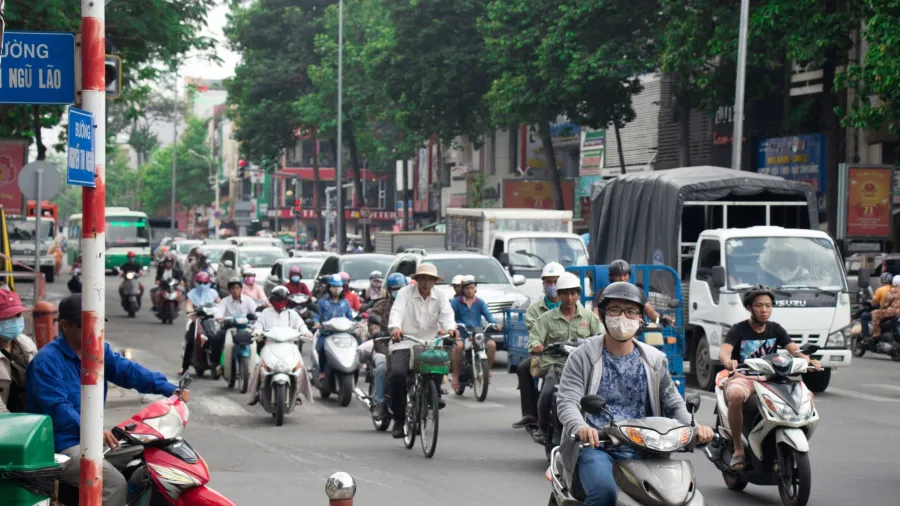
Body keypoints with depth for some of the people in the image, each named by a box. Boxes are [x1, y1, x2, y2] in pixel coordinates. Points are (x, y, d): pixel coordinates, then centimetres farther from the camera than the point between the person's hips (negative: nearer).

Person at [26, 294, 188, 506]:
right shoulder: (46, 361, -14)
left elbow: (128, 371, -3)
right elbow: (57, 407, -25)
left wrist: (168, 388, -19)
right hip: (61, 446, -9)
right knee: (115, 484, -26)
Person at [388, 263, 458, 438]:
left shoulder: (440, 297, 9)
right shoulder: (405, 293, 0)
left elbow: (447, 314, -8)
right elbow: (397, 311, -16)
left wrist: (450, 328, -32)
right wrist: (395, 327, -38)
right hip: (404, 343, -2)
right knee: (398, 373, -24)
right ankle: (399, 419, -7)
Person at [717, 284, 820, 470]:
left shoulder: (775, 329, 12)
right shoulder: (738, 330, -1)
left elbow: (794, 349, -2)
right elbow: (724, 351, -18)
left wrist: (808, 359, -25)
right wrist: (728, 361, -43)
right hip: (742, 377, -4)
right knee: (736, 396, -41)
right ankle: (738, 449, -26)